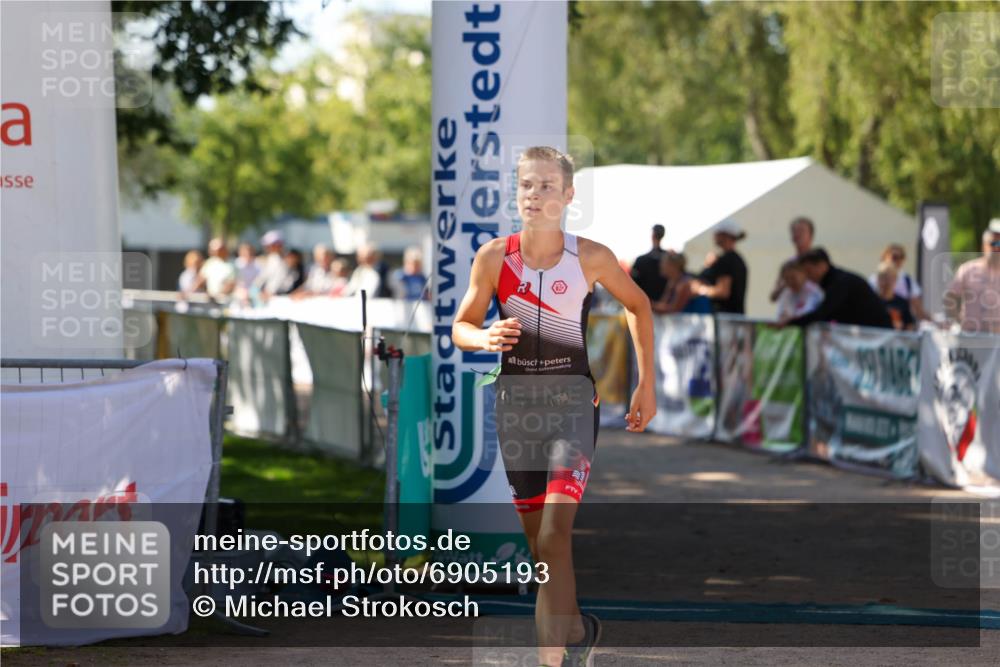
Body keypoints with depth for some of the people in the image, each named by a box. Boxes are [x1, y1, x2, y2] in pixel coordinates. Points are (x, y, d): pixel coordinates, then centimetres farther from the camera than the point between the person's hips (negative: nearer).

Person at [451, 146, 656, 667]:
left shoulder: (590, 257, -6)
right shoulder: (494, 257, -3)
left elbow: (638, 305, 11)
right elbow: (460, 328, 5)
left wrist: (646, 385, 11)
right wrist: (485, 338, -19)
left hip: (572, 404, -3)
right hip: (516, 402, 3)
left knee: (555, 534, -18)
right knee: (537, 537, 11)